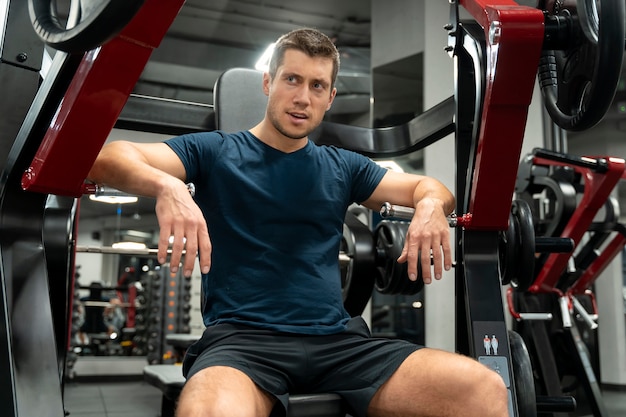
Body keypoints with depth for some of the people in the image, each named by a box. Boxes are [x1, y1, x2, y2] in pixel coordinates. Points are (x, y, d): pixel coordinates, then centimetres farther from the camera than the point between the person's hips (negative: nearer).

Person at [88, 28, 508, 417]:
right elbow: (107, 160, -2)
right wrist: (166, 186, -25)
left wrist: (431, 205, -2)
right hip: (241, 338, -3)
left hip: (337, 339, 4)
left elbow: (427, 186, 24)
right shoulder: (214, 152, 9)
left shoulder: (343, 167, 19)